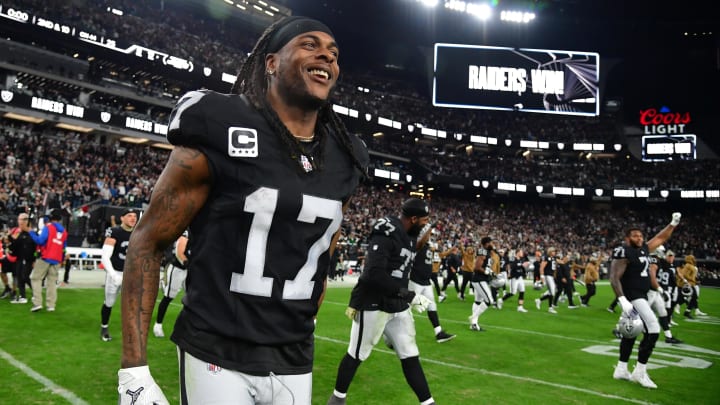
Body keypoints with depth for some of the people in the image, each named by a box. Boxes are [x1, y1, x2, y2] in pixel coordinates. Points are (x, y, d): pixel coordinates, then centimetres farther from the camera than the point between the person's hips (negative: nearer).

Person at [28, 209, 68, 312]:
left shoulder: (48, 227, -6)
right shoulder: (64, 231, 12)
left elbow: (40, 241, -15)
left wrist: (30, 232, -5)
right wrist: (61, 260, 24)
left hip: (46, 258, -5)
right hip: (57, 260, 5)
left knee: (36, 278, 4)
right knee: (52, 281, 9)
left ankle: (37, 303, -6)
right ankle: (51, 305, 5)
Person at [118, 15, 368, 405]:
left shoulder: (344, 160, 4)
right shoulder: (220, 133, -12)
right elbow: (147, 242, -7)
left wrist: (301, 333, 17)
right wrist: (133, 371, -12)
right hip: (216, 359, -4)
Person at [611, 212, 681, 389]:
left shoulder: (644, 248, 9)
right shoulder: (624, 252, -17)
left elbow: (661, 238, 25)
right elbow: (614, 278, -22)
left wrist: (673, 223, 16)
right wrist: (622, 300, -30)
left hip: (642, 296, 10)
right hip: (632, 297, -10)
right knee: (653, 329, -14)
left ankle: (621, 370, 25)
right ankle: (640, 372, -6)